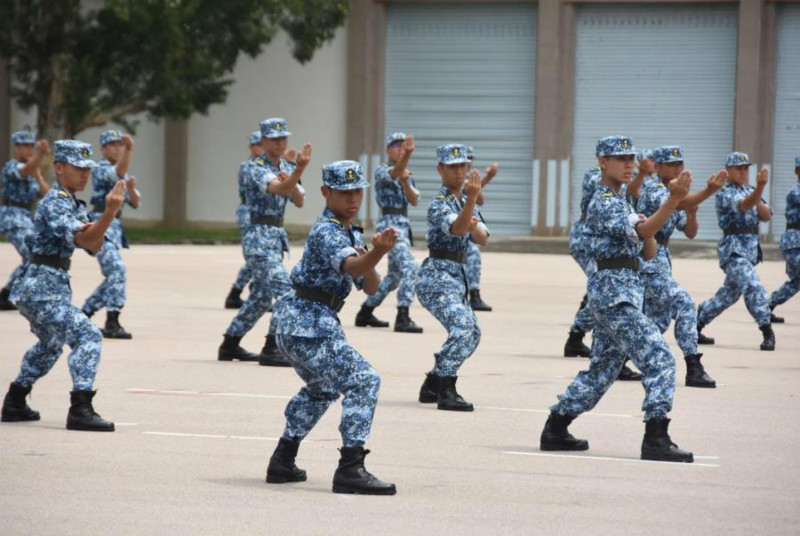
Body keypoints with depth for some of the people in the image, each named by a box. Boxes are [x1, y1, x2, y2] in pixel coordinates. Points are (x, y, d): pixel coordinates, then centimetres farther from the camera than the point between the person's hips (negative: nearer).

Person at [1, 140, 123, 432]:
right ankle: (80, 410, -28)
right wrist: (109, 213, -42)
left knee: (50, 343, 29)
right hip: (44, 288, -11)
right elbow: (82, 240, -29)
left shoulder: (74, 204, 15)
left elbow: (94, 246, 13)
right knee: (87, 335, -20)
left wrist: (94, 228, -9)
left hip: (38, 288, 11)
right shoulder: (55, 203, -16)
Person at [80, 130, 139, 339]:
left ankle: (84, 314, 27)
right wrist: (129, 150, -45)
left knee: (113, 275, 13)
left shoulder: (124, 176, 19)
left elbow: (135, 203, 14)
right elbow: (119, 172, -29)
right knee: (117, 269, -24)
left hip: (116, 227, 9)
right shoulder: (100, 169, -6)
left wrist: (131, 187, -8)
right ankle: (112, 323, -28)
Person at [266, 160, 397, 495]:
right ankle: (350, 469, -25)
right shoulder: (326, 232, -15)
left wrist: (370, 262, -10)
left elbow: (371, 287, 11)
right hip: (309, 324, -11)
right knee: (363, 380, -19)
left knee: (321, 388, 30)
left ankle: (282, 462, 38)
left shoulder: (352, 233, 15)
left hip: (297, 323, 11)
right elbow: (350, 266, -36)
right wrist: (376, 253, -56)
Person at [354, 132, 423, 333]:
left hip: (403, 224, 9)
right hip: (390, 223, -9)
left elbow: (414, 200, 4)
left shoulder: (407, 175, 18)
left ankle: (365, 312, 30)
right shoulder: (382, 171, -3)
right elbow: (395, 172, -28)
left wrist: (405, 182, -15)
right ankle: (402, 318, -29)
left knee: (395, 274, 18)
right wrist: (407, 156, -47)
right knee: (409, 266, -24)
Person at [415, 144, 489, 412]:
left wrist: (474, 226, -17)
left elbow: (483, 239, 6)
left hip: (456, 276, 10)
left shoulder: (465, 201, 13)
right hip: (438, 275, -10)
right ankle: (446, 391, -29)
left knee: (471, 333, 17)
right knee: (462, 325, -26)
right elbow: (457, 228, -34)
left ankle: (432, 386, 24)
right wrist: (472, 198, -49)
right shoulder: (439, 205, -13)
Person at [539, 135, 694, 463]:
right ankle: (656, 440, -20)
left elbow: (648, 253, 20)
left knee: (602, 369, 16)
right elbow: (642, 230, -26)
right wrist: (674, 199, -38)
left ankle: (555, 431, 21)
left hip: (625, 293, 10)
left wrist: (648, 234, -3)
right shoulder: (604, 202, -10)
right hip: (615, 291, -10)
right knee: (658, 359, -16)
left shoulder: (621, 201, 21)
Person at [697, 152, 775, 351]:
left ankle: (697, 322, 30)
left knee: (730, 292, 16)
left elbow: (767, 215, 7)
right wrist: (760, 187, -47)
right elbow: (744, 205, -30)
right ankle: (767, 331, -23)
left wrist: (758, 202, -14)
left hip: (752, 248, 8)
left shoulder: (750, 191, 15)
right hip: (733, 247, -8)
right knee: (753, 287, -22)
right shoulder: (725, 194, -9)